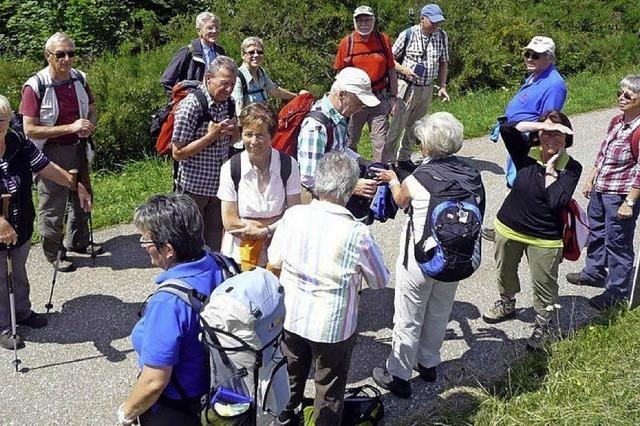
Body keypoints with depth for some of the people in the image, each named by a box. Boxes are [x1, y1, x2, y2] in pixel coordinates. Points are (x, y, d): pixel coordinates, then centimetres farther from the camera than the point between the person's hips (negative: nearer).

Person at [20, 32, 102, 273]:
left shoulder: (79, 78, -2)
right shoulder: (35, 86, -19)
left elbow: (91, 110, 12)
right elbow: (30, 129, -21)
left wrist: (89, 125, -13)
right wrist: (70, 128, -27)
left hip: (78, 148, 6)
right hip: (52, 152, -6)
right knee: (53, 205, 6)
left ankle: (77, 241, 42)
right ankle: (54, 252, 25)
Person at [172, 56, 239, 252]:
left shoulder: (228, 103, 4)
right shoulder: (191, 105, -18)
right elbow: (178, 153, -17)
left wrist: (233, 131, -5)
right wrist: (211, 136, -24)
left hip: (219, 185, 6)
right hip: (194, 186, -6)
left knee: (215, 240, 16)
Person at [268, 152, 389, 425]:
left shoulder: (292, 215, -16)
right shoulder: (357, 233, -25)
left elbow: (274, 259, 1)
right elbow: (381, 281, -9)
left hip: (291, 317, 4)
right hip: (333, 326, -4)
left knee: (290, 378, 29)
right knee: (329, 392, 20)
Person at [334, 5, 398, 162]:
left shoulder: (383, 40, 1)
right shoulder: (346, 43, -2)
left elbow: (391, 71, 6)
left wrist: (394, 97, 4)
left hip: (379, 99, 0)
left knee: (381, 141, 0)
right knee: (349, 141, 11)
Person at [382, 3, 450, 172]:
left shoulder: (442, 36, 3)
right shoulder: (407, 35, -9)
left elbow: (443, 63, 12)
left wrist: (442, 86, 5)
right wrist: (404, 70, -19)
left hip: (427, 89, 5)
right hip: (407, 87, -4)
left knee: (415, 127, 13)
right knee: (397, 126, -6)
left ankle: (404, 158, 26)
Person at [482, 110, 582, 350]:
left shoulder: (571, 168, -11)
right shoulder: (527, 154, -7)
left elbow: (557, 201, -24)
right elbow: (506, 129, -23)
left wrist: (550, 170, -19)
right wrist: (543, 124, -26)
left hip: (545, 239, -3)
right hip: (509, 228, 3)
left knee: (544, 285, 7)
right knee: (505, 272, 25)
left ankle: (546, 326, 31)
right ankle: (507, 304, 53)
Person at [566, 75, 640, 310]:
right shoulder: (616, 121, 6)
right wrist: (590, 180, 17)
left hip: (621, 195, -9)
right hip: (600, 189, 9)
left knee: (617, 242, 2)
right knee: (596, 232, 24)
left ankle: (617, 291, 16)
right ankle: (594, 272, 45)